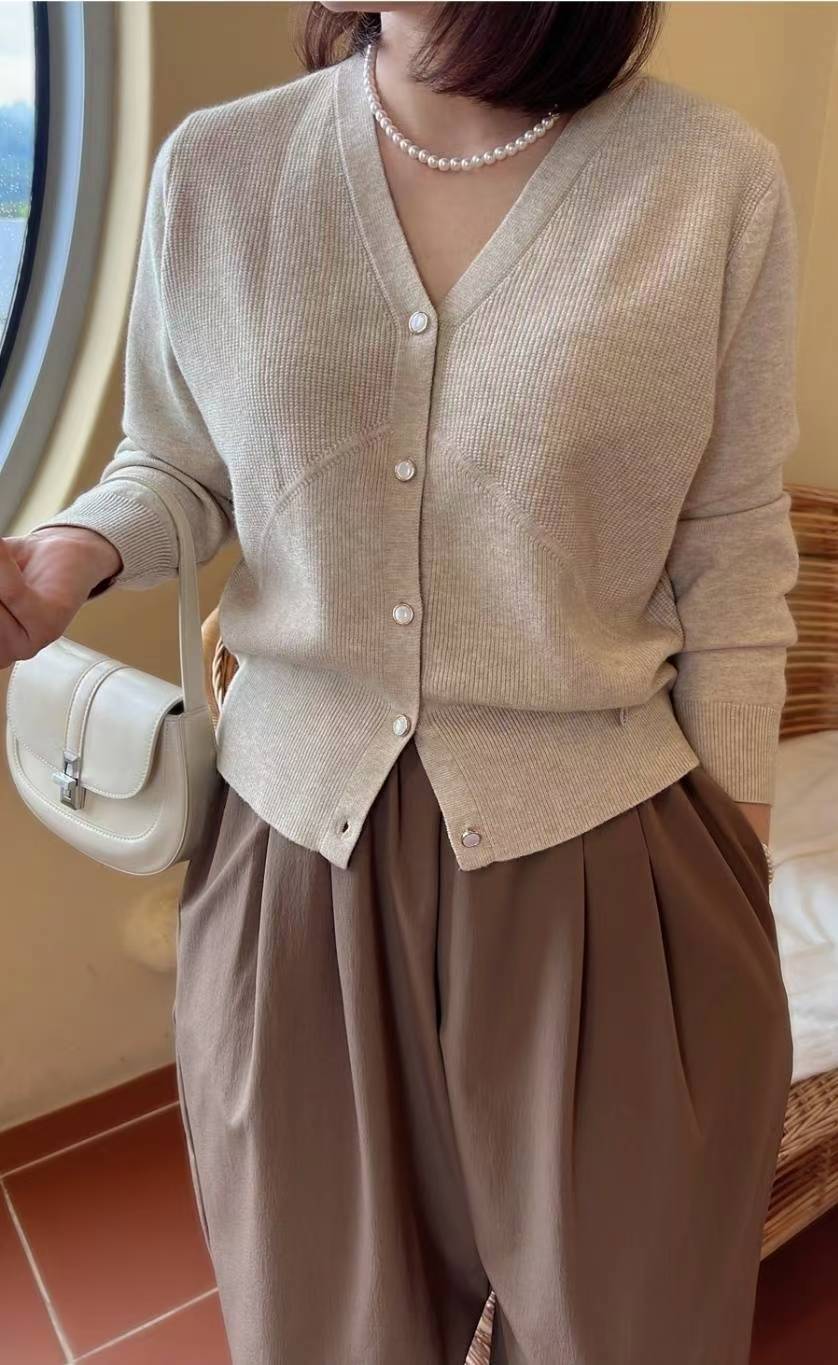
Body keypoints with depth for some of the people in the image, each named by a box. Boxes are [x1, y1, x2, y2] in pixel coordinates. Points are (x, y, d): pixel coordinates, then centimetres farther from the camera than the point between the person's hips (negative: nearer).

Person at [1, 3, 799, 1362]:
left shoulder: (716, 178, -6)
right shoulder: (213, 168, -1)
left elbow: (730, 560, -1)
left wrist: (736, 867, 3)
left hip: (603, 870, -1)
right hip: (293, 853, 2)